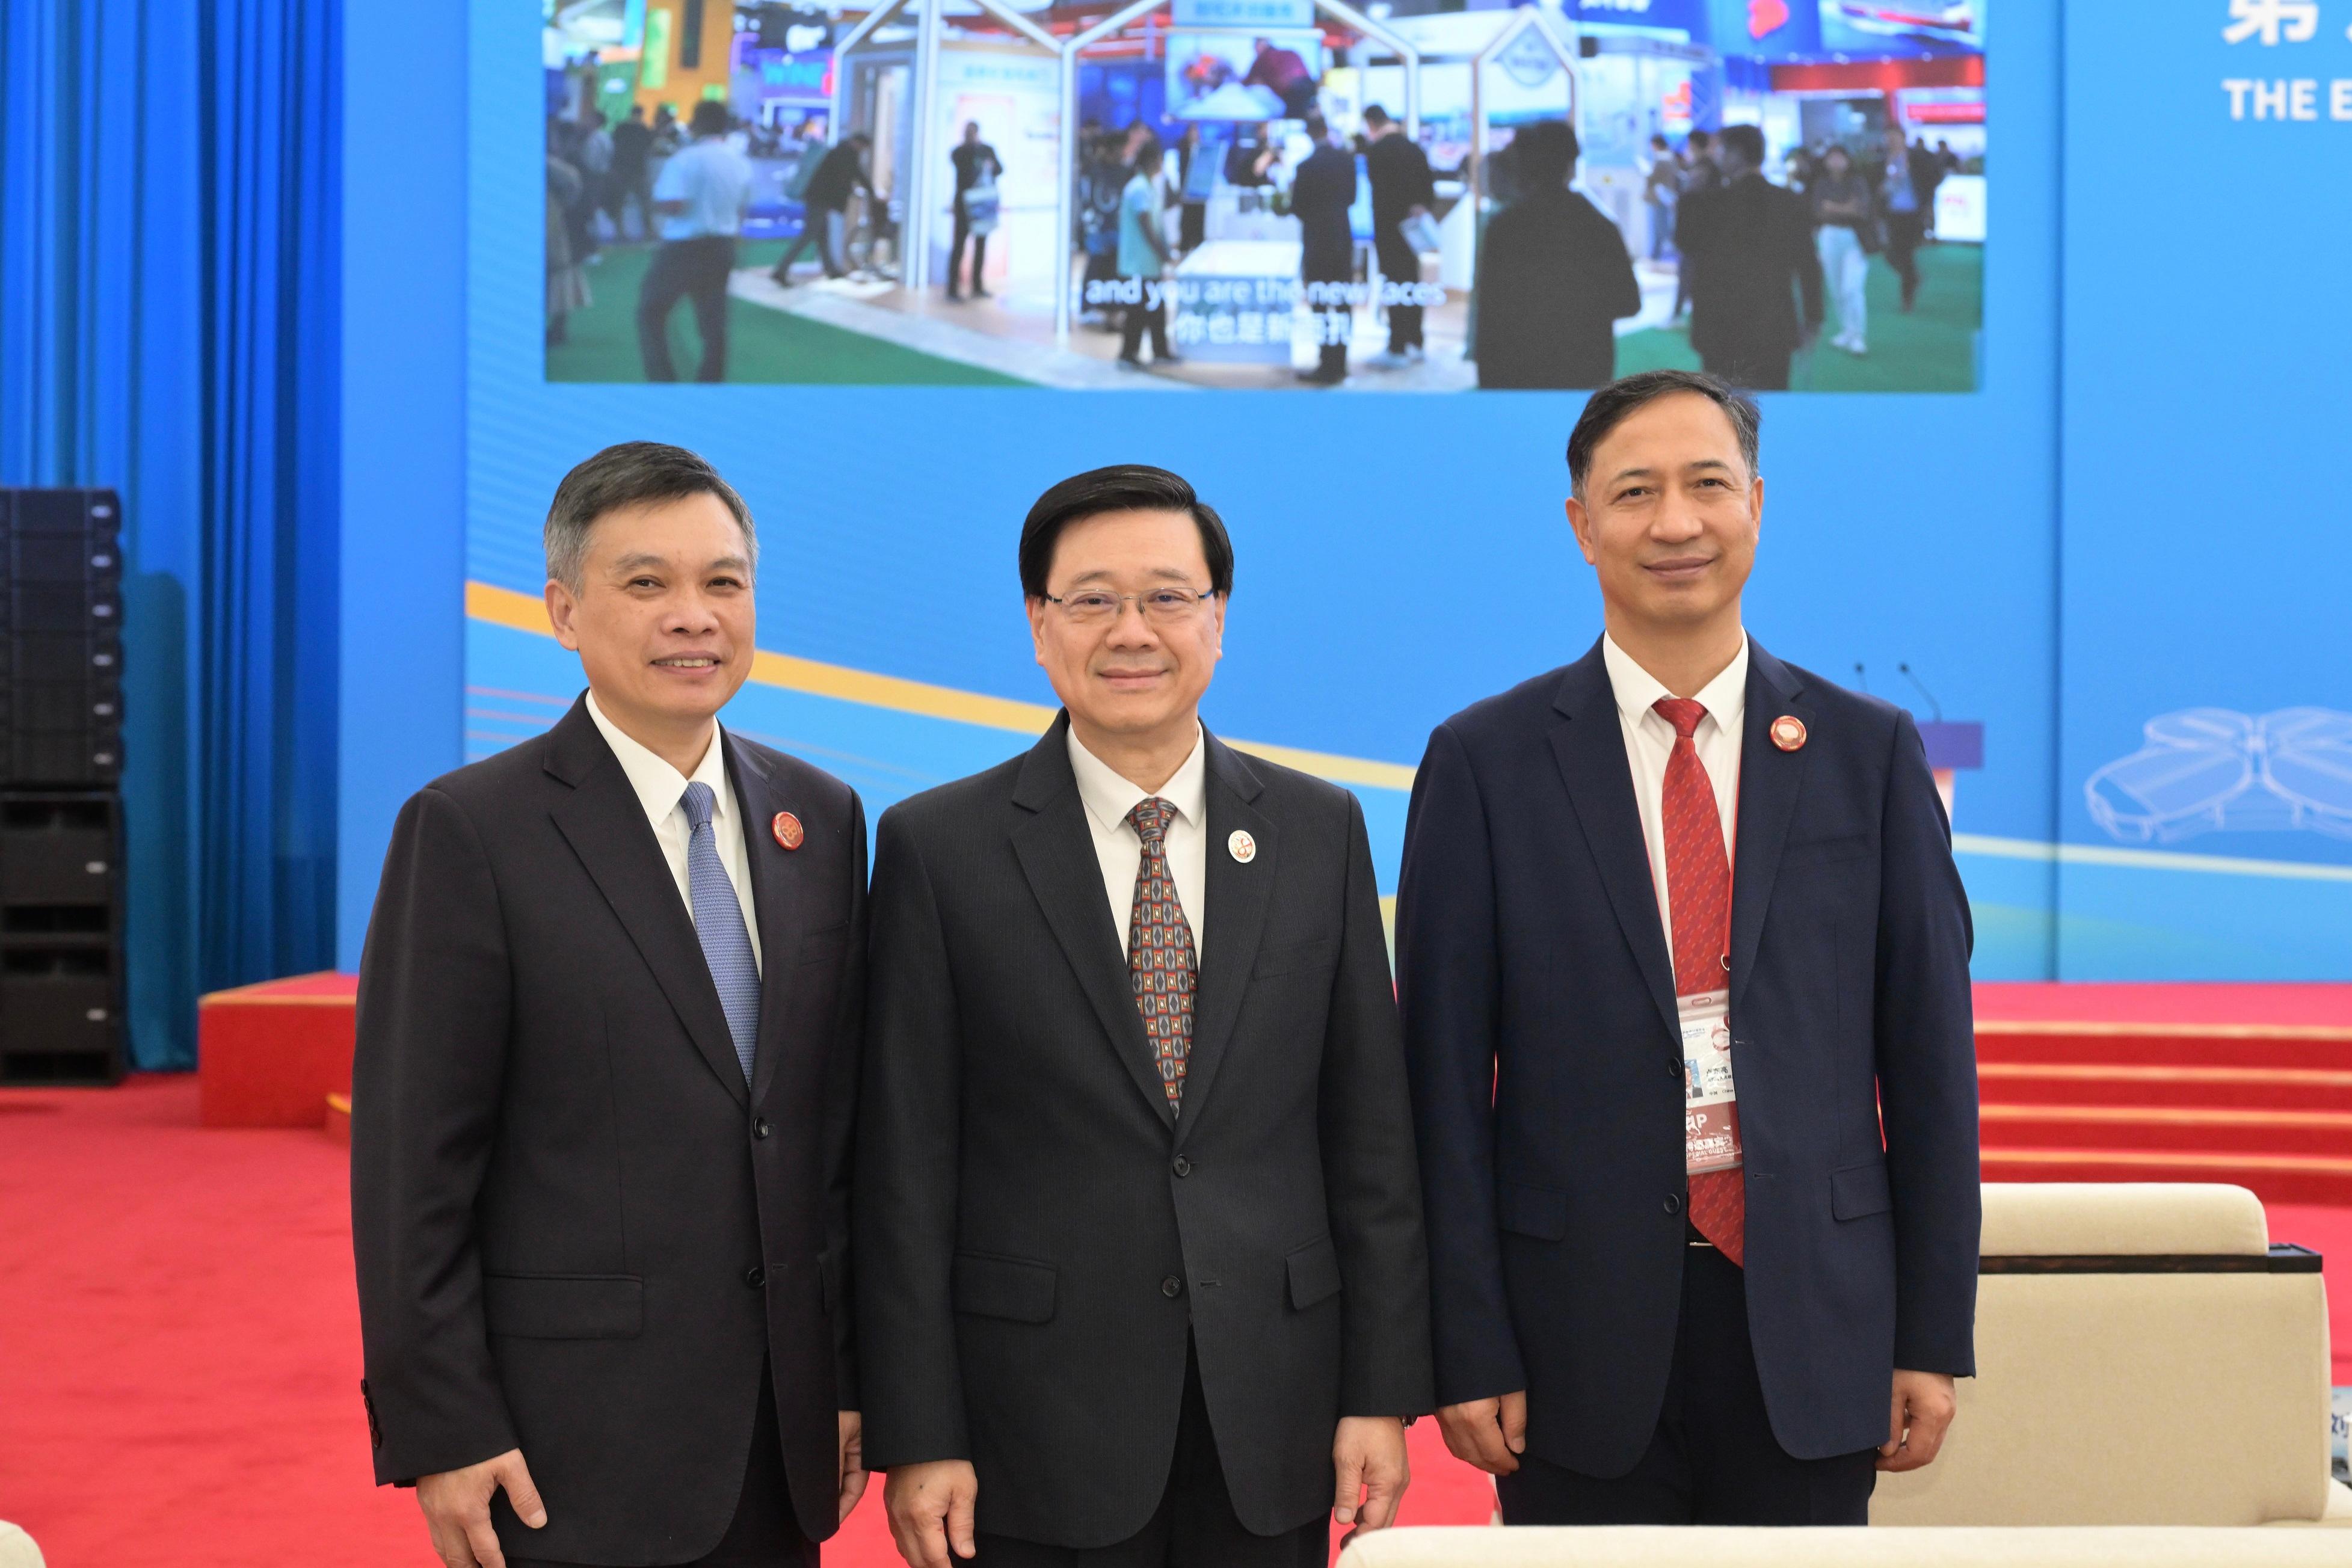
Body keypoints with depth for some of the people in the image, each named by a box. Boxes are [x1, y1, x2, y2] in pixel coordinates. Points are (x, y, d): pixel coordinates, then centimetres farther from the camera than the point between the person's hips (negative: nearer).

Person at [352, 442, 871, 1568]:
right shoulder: (470, 832, -8)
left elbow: (844, 1122, 10)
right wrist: (440, 1434, -12)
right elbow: (411, 1166, -9)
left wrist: (854, 1373, 9)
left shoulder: (823, 818, 8)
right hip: (573, 1449, -4)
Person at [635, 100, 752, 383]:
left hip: (685, 249, -6)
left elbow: (672, 206, -25)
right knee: (713, 323, 11)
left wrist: (656, 205, -5)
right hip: (723, 249, 6)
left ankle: (663, 380, -5)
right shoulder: (741, 163, 7)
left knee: (651, 312, 5)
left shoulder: (687, 160, -16)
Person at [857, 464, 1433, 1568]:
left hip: (1270, 1420, 2)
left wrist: (1381, 1393, 2)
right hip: (1037, 1428, -2)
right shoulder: (938, 847, -3)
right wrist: (916, 1440, -7)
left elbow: (1369, 1133, 5)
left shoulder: (1320, 830, 4)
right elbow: (905, 1168, -4)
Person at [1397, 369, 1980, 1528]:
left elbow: (1931, 1052, 5)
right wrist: (1469, 1348, -5)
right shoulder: (1484, 762, 0)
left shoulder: (1869, 752, 4)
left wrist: (1934, 1335, 2)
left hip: (1812, 1313, 1)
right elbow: (1445, 1074, -1)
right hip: (1583, 1331, -1)